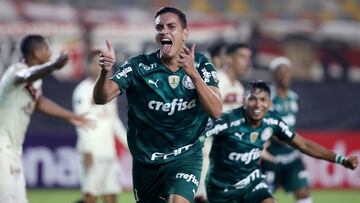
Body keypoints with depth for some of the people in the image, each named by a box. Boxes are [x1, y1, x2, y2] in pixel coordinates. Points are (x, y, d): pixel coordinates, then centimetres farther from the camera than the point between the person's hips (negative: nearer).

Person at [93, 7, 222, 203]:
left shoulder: (201, 65, -7)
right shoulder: (138, 66, -8)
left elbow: (216, 111, -20)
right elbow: (102, 97, -17)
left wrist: (193, 74, -34)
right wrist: (105, 71, -38)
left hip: (185, 157, -2)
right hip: (145, 160, 2)